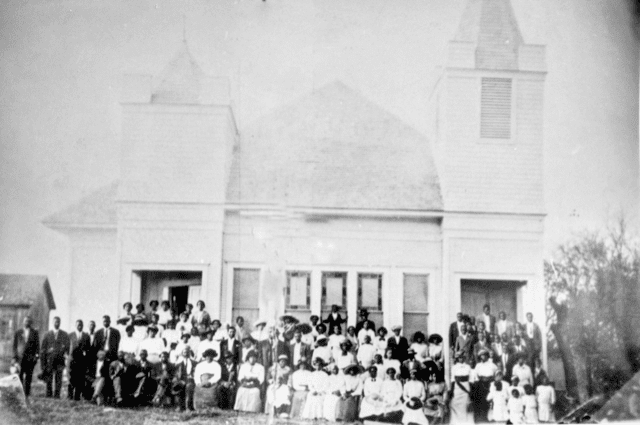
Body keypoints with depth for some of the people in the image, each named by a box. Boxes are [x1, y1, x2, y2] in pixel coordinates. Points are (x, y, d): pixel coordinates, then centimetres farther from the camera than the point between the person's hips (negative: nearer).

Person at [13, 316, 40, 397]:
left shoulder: (34, 332, 9)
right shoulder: (18, 333, 10)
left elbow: (37, 345, 6)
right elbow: (15, 345, 9)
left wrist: (36, 355, -5)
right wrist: (15, 356, 1)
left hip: (31, 358, 0)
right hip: (20, 357, 0)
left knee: (28, 376, -1)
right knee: (19, 376, -5)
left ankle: (27, 394, 3)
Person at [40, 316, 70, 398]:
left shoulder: (65, 335, 9)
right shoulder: (47, 334, 10)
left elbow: (68, 347, 7)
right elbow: (42, 348, 10)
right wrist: (43, 362, 4)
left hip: (60, 359, -1)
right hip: (49, 360, 1)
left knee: (58, 378, -5)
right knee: (49, 379, 1)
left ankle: (57, 395, -2)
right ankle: (49, 395, 7)